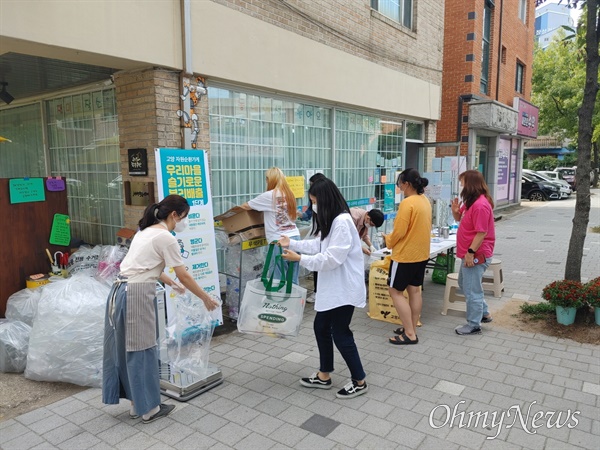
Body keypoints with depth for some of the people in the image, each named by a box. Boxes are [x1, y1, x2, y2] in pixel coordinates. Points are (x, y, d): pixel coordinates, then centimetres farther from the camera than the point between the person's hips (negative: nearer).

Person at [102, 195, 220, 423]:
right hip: (137, 295, -10)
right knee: (142, 350, 3)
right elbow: (184, 276, -9)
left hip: (120, 292, 10)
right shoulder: (166, 238, -13)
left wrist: (172, 284, 36)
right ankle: (149, 408, 18)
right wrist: (206, 298, 2)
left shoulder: (146, 231, 15)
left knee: (125, 348, 15)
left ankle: (136, 404, 28)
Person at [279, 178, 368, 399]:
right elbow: (319, 245, 20)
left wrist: (300, 259, -22)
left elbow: (332, 258, -26)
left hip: (344, 288, -11)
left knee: (340, 333, 1)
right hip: (332, 287, 11)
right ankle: (324, 376, 32)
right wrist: (292, 243, 18)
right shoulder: (331, 221, 11)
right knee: (321, 327, 16)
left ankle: (359, 381, 19)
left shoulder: (342, 222, -23)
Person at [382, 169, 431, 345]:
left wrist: (388, 240, -1)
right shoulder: (425, 200, 7)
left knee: (395, 291, 1)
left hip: (405, 254, -9)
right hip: (421, 253, 9)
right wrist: (392, 238, 16)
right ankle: (411, 329, 24)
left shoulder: (407, 203, -22)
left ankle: (409, 334, 3)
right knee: (415, 290, 14)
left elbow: (399, 232, -21)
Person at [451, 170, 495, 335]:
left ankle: (474, 325, 13)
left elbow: (481, 233, -25)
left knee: (472, 290, 0)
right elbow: (460, 219, 20)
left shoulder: (480, 205, -23)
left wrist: (470, 252, -23)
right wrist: (456, 210, -1)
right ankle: (484, 314, 36)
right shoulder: (471, 202, 10)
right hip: (470, 253, 11)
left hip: (476, 255, -11)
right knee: (465, 285, 23)